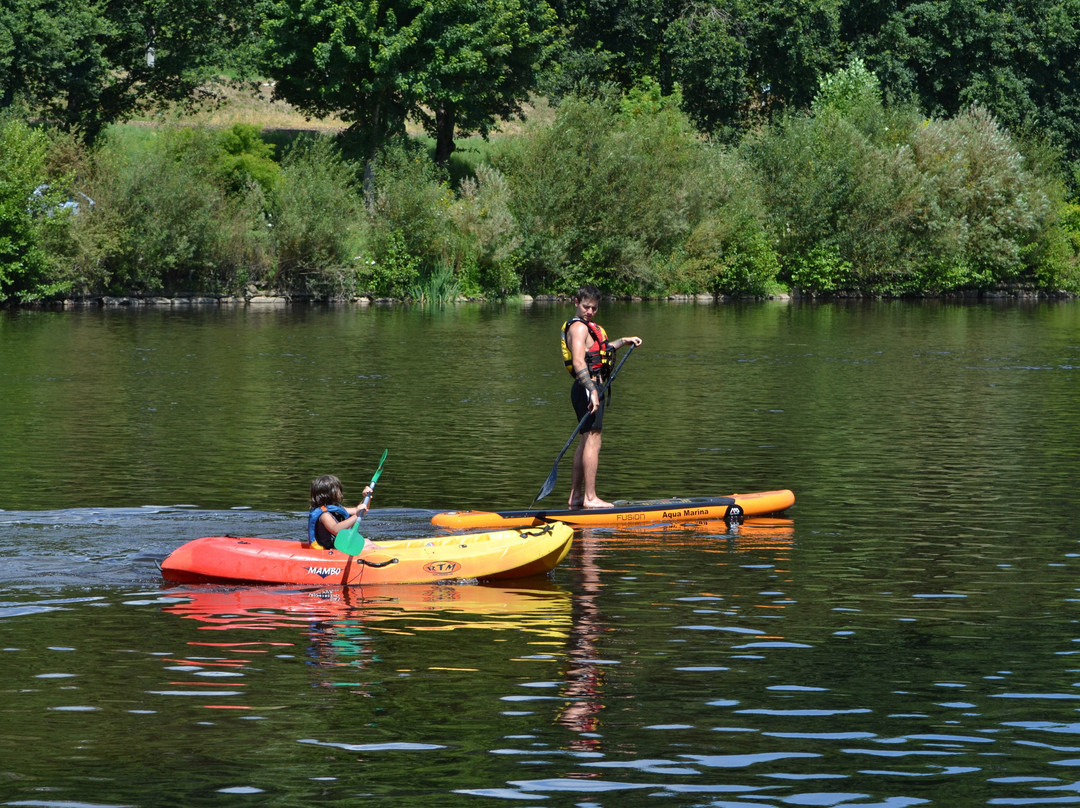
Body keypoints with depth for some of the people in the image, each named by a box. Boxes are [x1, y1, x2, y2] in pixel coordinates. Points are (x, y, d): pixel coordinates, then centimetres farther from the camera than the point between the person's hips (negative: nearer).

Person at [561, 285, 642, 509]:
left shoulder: (586, 326, 21)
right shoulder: (578, 327, -13)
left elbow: (599, 349, 41)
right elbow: (578, 362, -26)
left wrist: (625, 340, 47)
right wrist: (592, 391, -35)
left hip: (590, 388, 11)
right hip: (588, 388, -11)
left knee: (585, 441, 15)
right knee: (592, 441, -12)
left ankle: (576, 496, 20)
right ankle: (590, 497, -15)